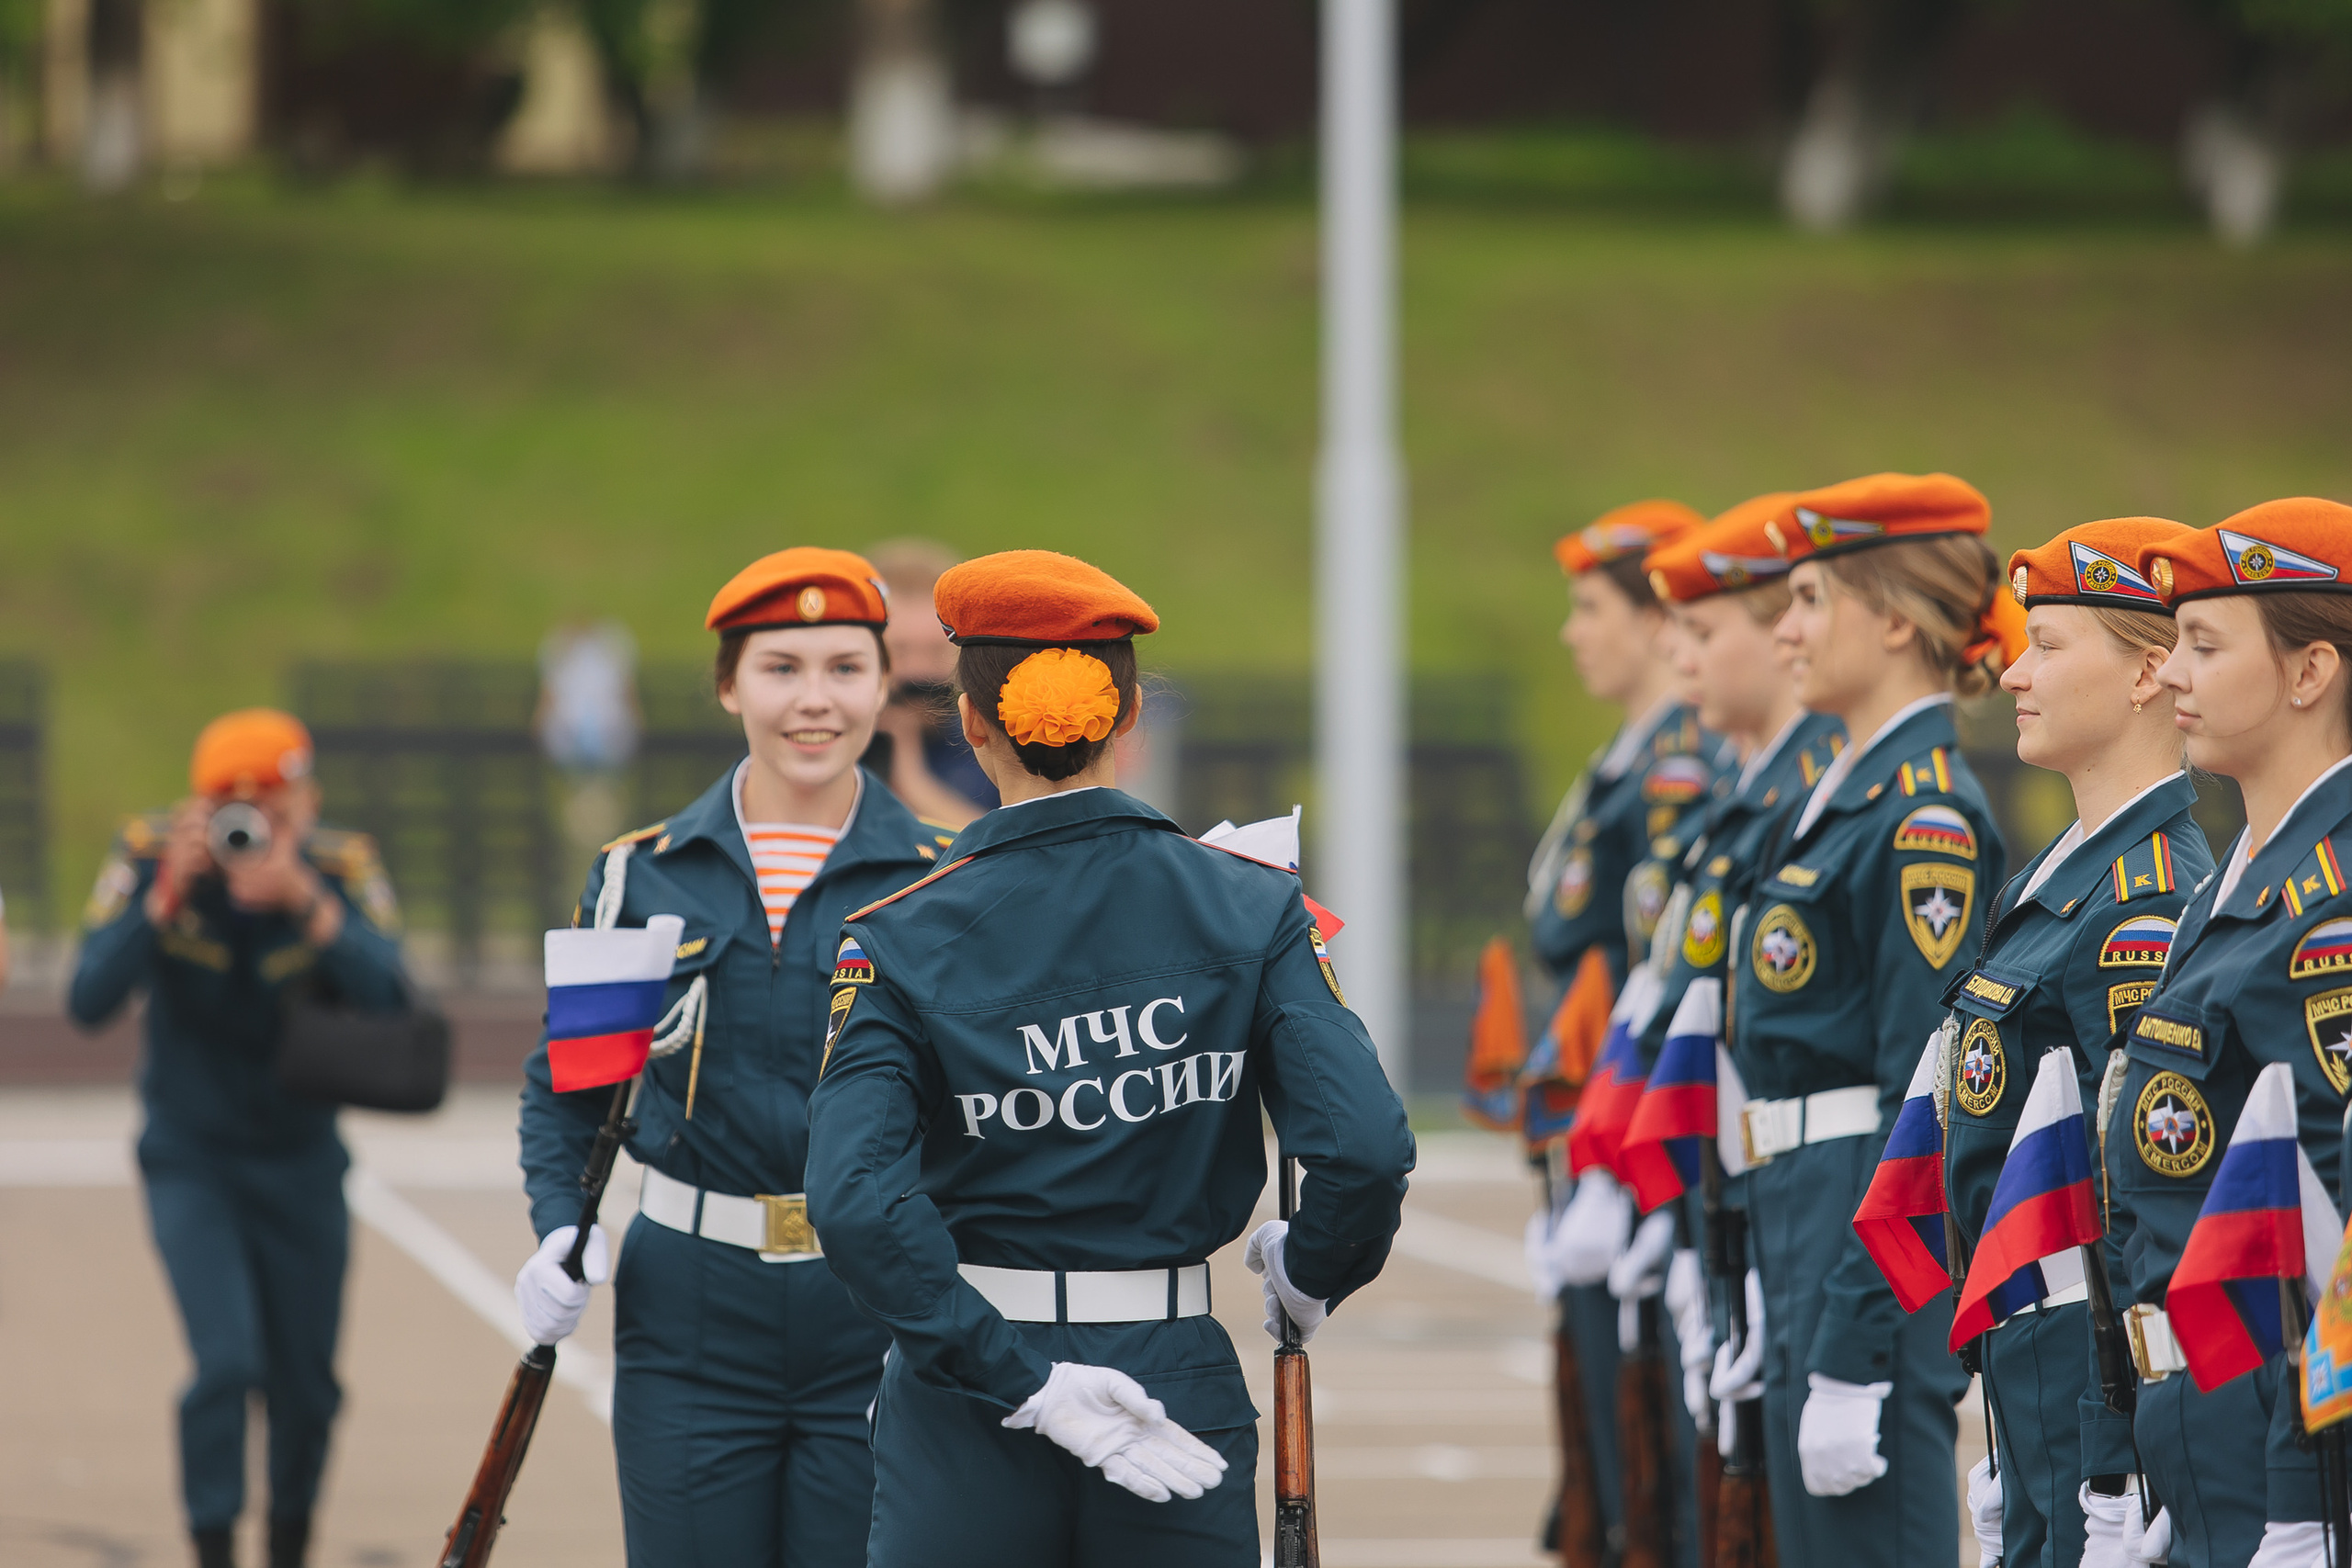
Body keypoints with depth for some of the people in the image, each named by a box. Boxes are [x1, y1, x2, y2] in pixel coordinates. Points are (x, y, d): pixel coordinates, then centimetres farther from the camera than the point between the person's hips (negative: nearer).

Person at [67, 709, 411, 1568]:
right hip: (190, 1161, -2)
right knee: (226, 1361, -19)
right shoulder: (150, 856, -18)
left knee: (304, 1387, 11)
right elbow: (89, 1001, -26)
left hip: (300, 1164, 2)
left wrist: (309, 907, -44)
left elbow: (388, 998, -30)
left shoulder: (340, 870, -16)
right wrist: (164, 900, -37)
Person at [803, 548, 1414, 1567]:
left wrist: (1023, 1380, -15)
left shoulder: (904, 940, -5)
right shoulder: (1248, 909, -3)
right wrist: (1310, 1273, 8)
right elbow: (1367, 1148, -12)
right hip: (1183, 1389, 1)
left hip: (966, 1422, -1)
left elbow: (855, 1197, -19)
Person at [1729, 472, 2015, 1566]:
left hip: (1878, 1259, -10)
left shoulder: (1926, 817, -14)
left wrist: (1854, 1360, -21)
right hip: (1807, 1234, 10)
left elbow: (1926, 1102, -19)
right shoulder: (1848, 791, 15)